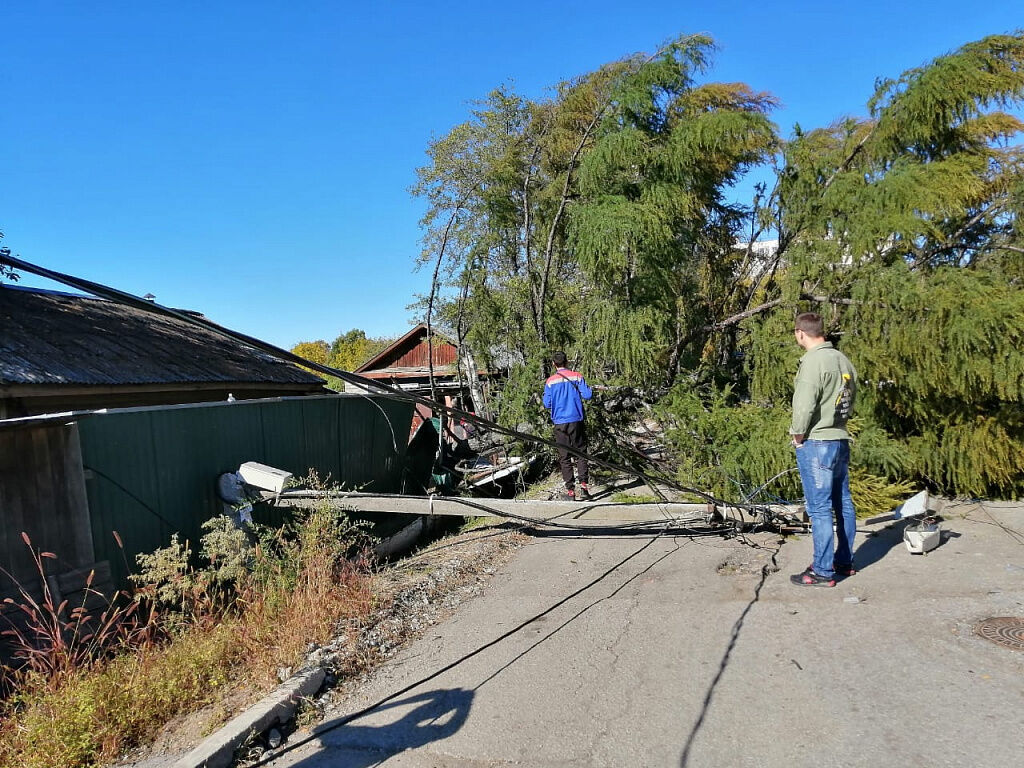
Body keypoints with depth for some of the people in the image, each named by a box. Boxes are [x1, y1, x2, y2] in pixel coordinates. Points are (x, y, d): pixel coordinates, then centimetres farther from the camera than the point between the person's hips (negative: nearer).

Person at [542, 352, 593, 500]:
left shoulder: (550, 381, -2)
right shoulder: (577, 376, -1)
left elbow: (547, 404, -2)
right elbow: (587, 395, -7)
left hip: (560, 423, 0)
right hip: (576, 421, 0)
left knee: (564, 458, 6)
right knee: (580, 454, 8)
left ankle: (570, 491, 4)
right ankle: (583, 485, -6)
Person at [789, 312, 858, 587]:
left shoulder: (813, 361, -16)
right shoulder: (843, 359, 10)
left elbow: (805, 404, -22)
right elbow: (851, 399, 17)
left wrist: (798, 433, -8)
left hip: (815, 444, -9)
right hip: (841, 440, 9)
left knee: (820, 508, -3)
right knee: (843, 504, 16)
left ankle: (823, 572, 3)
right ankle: (845, 562, 29)